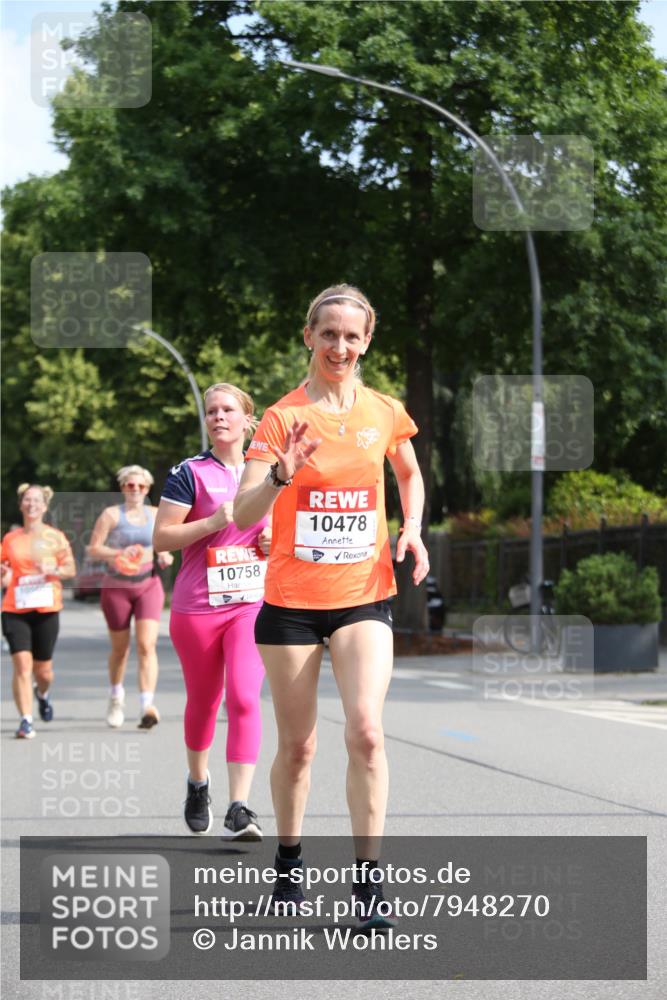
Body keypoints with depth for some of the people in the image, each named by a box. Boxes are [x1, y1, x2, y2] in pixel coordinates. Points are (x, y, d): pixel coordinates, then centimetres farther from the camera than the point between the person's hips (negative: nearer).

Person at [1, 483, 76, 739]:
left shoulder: (55, 537, 5)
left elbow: (71, 569, 3)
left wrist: (53, 570, -16)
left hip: (47, 610, 0)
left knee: (43, 670, 7)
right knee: (22, 665, -14)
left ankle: (42, 693, 42)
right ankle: (25, 720, -11)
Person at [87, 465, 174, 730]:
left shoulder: (155, 515, 8)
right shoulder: (111, 515, -3)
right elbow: (92, 549, -7)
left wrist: (165, 556, -1)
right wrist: (118, 553, -23)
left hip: (149, 585, 2)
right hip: (117, 587, -1)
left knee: (147, 645, -15)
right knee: (120, 649, 9)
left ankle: (147, 705, -23)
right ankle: (116, 697, 35)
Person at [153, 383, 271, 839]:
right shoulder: (190, 473, -1)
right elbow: (161, 536, -6)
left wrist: (278, 540, 0)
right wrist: (214, 522, -18)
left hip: (253, 602, 1)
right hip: (198, 607, -1)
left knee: (244, 698, -14)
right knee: (203, 700, 12)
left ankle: (239, 810, -17)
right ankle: (198, 782, 39)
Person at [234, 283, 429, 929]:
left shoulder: (385, 413, 3)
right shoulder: (283, 417, -6)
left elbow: (409, 474, 24)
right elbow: (243, 514, -15)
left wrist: (412, 529, 6)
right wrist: (281, 474, -34)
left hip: (363, 595, 1)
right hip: (291, 600, -1)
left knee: (365, 730, -17)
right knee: (297, 745, 6)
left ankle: (367, 881, -11)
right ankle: (288, 863, 29)